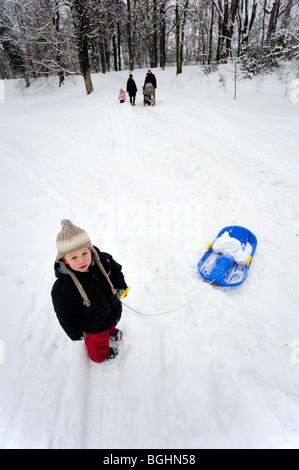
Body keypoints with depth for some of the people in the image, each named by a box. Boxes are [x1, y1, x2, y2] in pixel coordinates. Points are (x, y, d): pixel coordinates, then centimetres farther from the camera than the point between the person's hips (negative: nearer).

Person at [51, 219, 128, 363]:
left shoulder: (102, 260, -27)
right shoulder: (62, 290, -39)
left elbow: (115, 269, -2)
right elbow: (66, 317, -23)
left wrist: (120, 286, -10)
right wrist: (76, 334, -11)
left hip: (113, 308, 4)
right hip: (94, 326, -4)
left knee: (112, 323, 37)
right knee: (98, 342, 27)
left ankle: (111, 331, 74)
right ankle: (101, 355, 63)